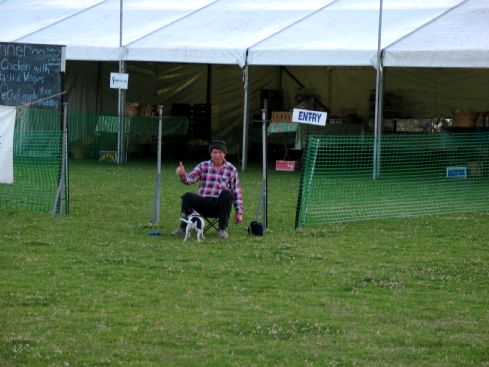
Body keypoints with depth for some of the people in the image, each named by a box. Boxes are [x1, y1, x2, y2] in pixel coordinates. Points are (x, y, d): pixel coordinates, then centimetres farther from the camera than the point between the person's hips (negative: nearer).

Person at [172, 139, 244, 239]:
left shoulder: (231, 169, 6)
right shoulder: (203, 166, 9)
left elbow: (236, 192, 6)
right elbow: (190, 178, -6)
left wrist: (239, 212, 2)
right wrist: (183, 175, -30)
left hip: (221, 206, -1)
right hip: (203, 204, 1)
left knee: (227, 193, -34)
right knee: (188, 196, -28)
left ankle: (223, 229, -21)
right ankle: (184, 227, -11)